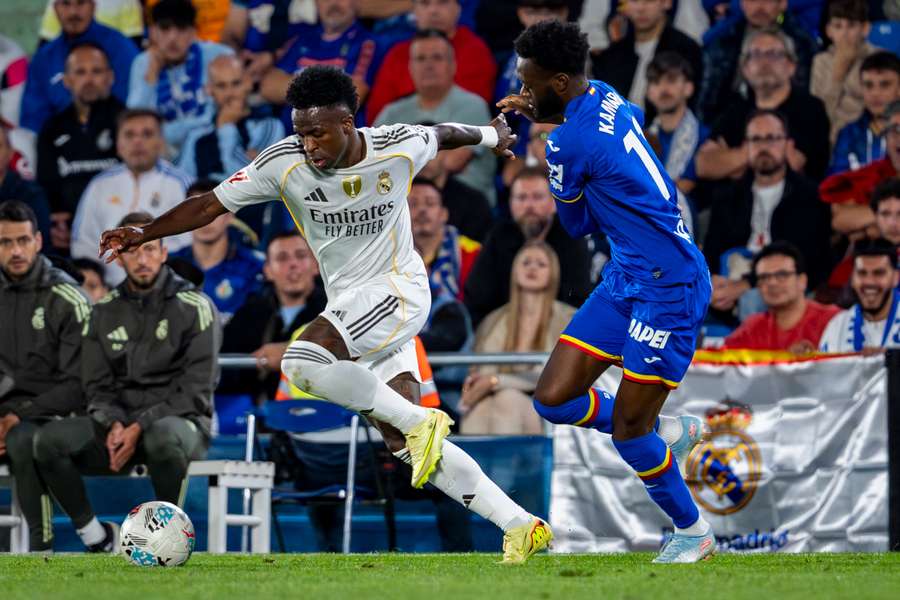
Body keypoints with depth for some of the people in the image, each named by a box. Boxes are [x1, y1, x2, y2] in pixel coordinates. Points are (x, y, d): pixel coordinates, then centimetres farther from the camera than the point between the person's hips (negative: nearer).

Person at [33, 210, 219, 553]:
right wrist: (114, 424, -13)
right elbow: (97, 386, 10)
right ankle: (97, 538, -10)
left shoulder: (194, 307, -2)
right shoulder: (105, 312, 11)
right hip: (118, 422, 4)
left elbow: (196, 389, -9)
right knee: (49, 441, -23)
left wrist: (140, 426, -18)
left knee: (163, 436, -42)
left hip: (180, 420, -4)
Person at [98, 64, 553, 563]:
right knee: (405, 445, -1)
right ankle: (520, 525, 3)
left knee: (301, 362, -30)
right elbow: (210, 205, -8)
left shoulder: (400, 147, -14)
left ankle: (420, 421, -18)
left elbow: (444, 135, 8)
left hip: (398, 289, -5)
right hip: (348, 305, 5)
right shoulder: (284, 163, -11)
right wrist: (143, 234, -20)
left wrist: (493, 136, 28)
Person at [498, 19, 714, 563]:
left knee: (626, 431, -5)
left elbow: (578, 225, -4)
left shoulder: (569, 145, -22)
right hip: (627, 277, 10)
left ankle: (693, 530, 17)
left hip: (668, 287, -10)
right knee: (554, 399, 2)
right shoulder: (604, 96, 3)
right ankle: (667, 433, 21)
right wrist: (540, 113, 27)